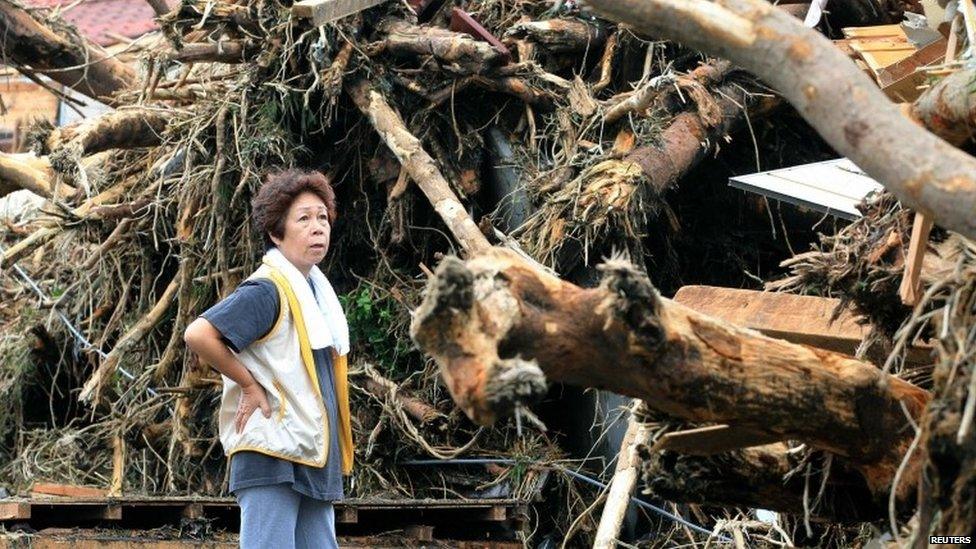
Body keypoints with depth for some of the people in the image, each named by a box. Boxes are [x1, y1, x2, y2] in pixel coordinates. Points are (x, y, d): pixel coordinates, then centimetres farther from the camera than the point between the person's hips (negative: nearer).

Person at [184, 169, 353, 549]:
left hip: (314, 458, 9)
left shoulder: (316, 289, 16)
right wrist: (250, 384, -14)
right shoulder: (267, 290, -11)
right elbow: (198, 335, -23)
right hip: (273, 454, -9)